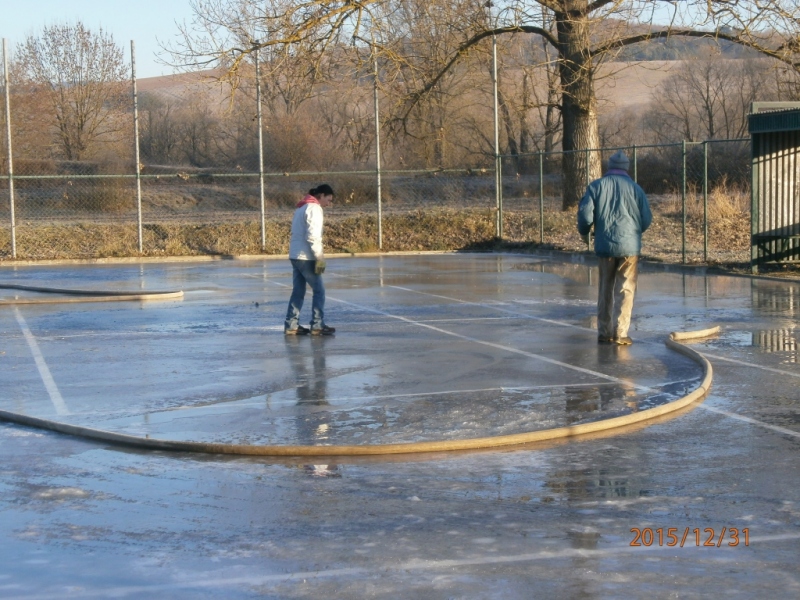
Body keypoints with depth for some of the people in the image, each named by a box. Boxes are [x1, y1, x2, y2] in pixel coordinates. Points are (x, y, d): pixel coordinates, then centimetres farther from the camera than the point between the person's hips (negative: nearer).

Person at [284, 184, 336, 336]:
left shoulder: (301, 207, 19)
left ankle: (291, 325, 8)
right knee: (319, 290, -1)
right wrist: (320, 258, -14)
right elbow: (313, 236, -18)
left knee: (298, 291, 10)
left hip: (295, 255, 9)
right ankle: (317, 325, -1)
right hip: (306, 257, -9)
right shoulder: (314, 208, -10)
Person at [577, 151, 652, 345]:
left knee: (605, 289, 13)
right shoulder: (635, 188, 1)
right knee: (625, 290, 2)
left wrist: (584, 232, 13)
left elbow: (585, 213, -6)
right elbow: (646, 219, 1)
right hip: (629, 246, -1)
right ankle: (620, 333, -5)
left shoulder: (596, 186, 1)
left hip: (605, 246, 1)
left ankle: (604, 332, 14)